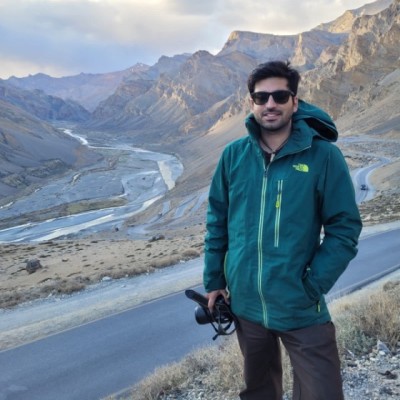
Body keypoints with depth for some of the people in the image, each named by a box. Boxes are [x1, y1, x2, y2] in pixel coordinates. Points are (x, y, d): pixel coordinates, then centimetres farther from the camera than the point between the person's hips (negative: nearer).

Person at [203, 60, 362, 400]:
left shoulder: (324, 156, -11)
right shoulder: (234, 155, -1)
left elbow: (345, 228, -8)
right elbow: (217, 220, 6)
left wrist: (312, 288, -13)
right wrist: (213, 281, 6)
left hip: (301, 310, -3)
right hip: (245, 303, 3)